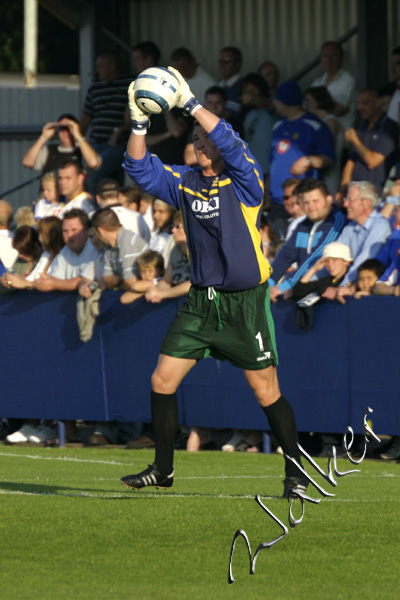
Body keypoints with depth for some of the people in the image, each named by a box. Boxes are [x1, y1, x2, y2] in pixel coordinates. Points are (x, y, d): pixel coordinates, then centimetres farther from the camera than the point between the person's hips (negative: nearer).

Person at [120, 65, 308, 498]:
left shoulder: (243, 180, -8)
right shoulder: (185, 182, 7)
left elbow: (229, 144, -25)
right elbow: (142, 170, 2)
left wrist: (191, 104, -29)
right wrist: (139, 124, -12)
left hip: (245, 303, -5)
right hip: (200, 301, 5)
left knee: (267, 394, -3)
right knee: (162, 381, 1)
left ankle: (295, 473, 9)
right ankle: (162, 470, 14)